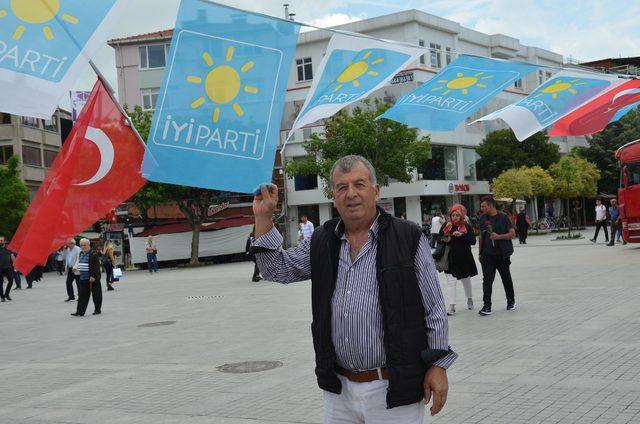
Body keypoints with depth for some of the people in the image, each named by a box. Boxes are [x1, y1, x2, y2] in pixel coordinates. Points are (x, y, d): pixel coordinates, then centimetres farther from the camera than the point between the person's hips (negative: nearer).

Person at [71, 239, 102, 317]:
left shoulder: (94, 254, -11)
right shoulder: (81, 254, 13)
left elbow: (96, 266, -16)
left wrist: (93, 276, -21)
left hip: (92, 278, -7)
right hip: (83, 278, 7)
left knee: (96, 294, 4)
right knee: (82, 295, 2)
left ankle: (98, 309, 16)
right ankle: (80, 312, 1)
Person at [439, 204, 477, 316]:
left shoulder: (467, 226, -2)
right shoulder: (447, 226, -1)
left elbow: (473, 241, -9)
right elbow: (440, 240, 1)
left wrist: (461, 235, -20)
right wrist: (445, 240, -20)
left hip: (465, 258, 1)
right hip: (451, 259, -1)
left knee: (466, 280, 18)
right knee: (451, 282, -8)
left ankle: (469, 299, 42)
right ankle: (452, 307, -8)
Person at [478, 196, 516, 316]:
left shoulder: (503, 217, -7)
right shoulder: (482, 218, 5)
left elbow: (512, 234, -7)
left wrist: (499, 236, -21)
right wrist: (480, 252, 13)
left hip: (502, 254, -2)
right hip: (487, 255, 2)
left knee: (506, 279, 12)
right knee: (487, 280, -6)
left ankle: (511, 301, 31)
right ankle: (487, 306, -7)